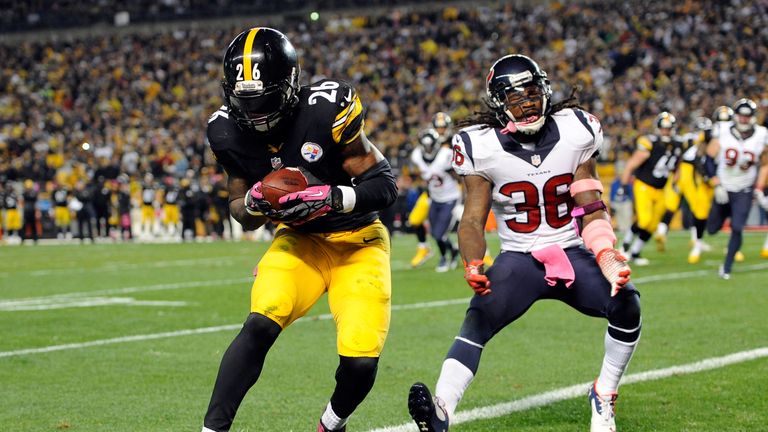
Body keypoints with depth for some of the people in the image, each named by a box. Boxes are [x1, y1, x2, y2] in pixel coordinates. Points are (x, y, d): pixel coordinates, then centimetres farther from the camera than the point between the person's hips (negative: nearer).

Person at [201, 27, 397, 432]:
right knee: (259, 325, -25)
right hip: (300, 241, 3)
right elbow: (243, 215, 3)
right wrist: (253, 202, -20)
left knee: (360, 364, -15)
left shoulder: (325, 110, -24)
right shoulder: (229, 132, -9)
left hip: (358, 242, -3)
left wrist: (329, 198, -33)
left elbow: (385, 185, -17)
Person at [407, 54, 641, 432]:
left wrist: (607, 258, -19)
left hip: (574, 253, 2)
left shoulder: (575, 133, -4)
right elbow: (473, 219, -7)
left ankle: (604, 397, -1)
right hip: (519, 258, -1)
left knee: (625, 301, -23)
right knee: (479, 316, -27)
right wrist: (473, 267, -27)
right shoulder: (482, 147, -8)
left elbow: (590, 209, -2)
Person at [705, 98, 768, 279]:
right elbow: (709, 159, -7)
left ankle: (727, 267, 0)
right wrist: (717, 185, -14)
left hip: (744, 191, -1)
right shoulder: (722, 131, -11)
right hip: (724, 188, 1)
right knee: (712, 229, 8)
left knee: (737, 228, -14)